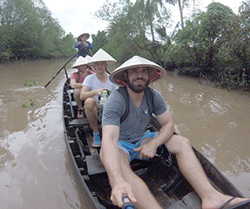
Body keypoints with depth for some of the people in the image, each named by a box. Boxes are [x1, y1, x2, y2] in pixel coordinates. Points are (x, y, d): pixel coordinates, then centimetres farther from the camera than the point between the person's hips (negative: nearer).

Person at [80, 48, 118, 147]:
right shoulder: (89, 79, -1)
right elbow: (82, 96, -17)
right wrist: (95, 92, -36)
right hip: (94, 112, -1)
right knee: (89, 101, -34)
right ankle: (95, 132, -12)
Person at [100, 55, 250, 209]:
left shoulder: (154, 96, -8)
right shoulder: (115, 102, -26)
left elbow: (168, 124, -3)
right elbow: (109, 139, -38)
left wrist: (153, 144, -23)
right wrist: (117, 181, -53)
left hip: (141, 141, 5)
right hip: (120, 144, -5)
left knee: (182, 142, -12)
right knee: (116, 164, -39)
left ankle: (210, 196, -24)